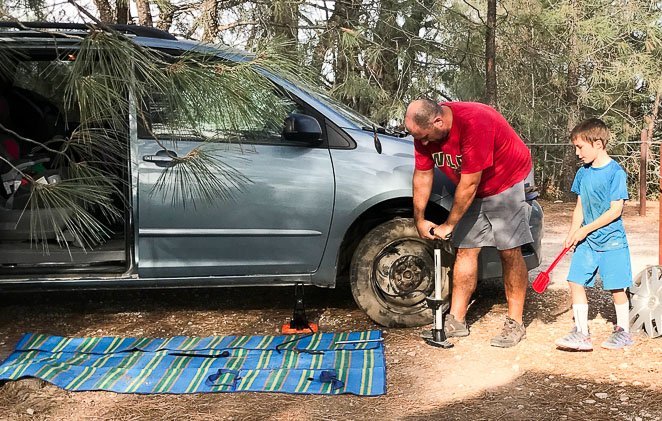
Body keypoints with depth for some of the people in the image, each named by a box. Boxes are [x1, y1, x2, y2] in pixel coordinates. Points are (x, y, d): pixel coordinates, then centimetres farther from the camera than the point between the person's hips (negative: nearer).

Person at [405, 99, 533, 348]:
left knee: (509, 252, -7)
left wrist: (449, 225, -21)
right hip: (473, 190, 6)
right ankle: (456, 321, 5)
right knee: (466, 250, 2)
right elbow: (422, 175, -2)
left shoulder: (473, 123, -36)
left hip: (506, 182, -6)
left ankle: (515, 323, 0)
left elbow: (469, 184, -30)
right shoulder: (424, 129, -14)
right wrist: (419, 219, -2)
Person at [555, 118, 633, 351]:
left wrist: (585, 229, -15)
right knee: (576, 282, -1)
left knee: (617, 288, 3)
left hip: (612, 241, -6)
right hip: (587, 241, 6)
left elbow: (615, 210, -16)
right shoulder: (583, 173, 7)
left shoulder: (615, 172, -13)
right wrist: (572, 234, 2)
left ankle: (623, 331, 21)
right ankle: (581, 333, 5)